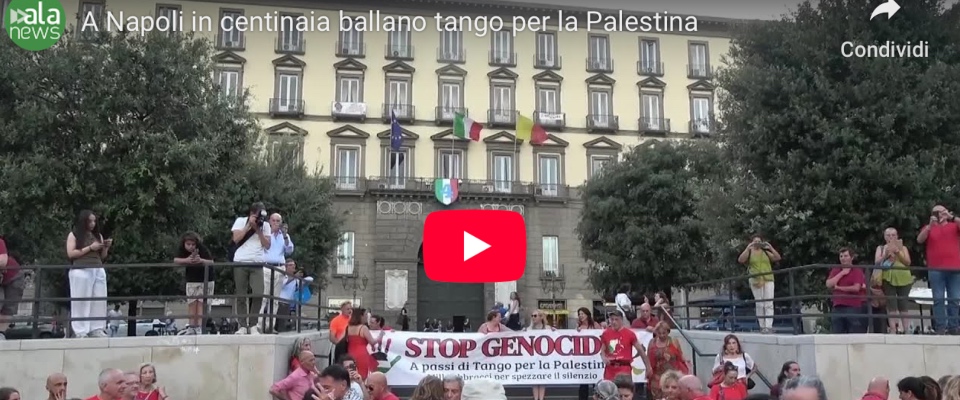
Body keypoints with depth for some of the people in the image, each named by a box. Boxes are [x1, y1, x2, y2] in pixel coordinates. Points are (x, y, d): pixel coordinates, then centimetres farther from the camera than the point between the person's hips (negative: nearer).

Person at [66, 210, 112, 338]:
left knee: (99, 301, -1)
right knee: (81, 301, -6)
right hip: (81, 271, -5)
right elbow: (70, 254, -5)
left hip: (98, 270, 5)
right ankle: (80, 332, -8)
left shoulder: (98, 235, 18)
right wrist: (90, 248, -10)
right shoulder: (73, 235, 6)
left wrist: (106, 247, 0)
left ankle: (97, 330, 1)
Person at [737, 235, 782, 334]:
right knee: (759, 305, 2)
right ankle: (762, 326, 6)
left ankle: (769, 326, -12)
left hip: (768, 280, 1)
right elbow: (740, 260, -11)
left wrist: (770, 248, -6)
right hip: (755, 281, -1)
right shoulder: (749, 253, 6)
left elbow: (778, 258, 4)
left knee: (769, 304, -7)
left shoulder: (766, 252, 13)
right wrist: (747, 248, -16)